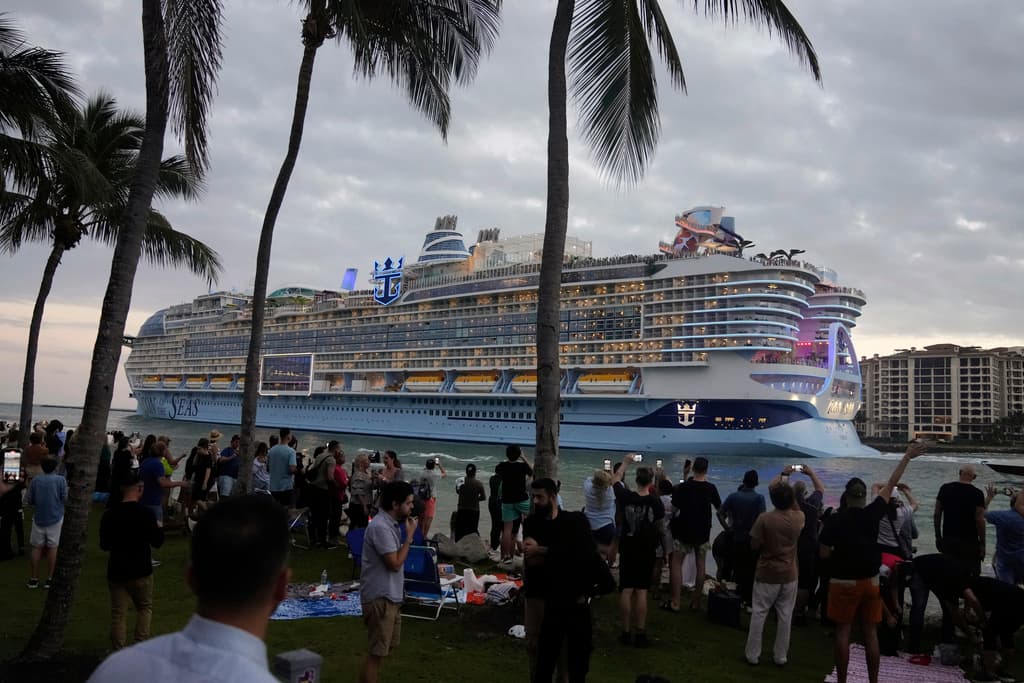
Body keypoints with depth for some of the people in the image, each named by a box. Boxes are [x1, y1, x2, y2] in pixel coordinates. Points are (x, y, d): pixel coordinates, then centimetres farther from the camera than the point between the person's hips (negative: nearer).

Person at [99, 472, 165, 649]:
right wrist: (159, 528, 12)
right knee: (145, 607, 16)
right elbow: (157, 542, -8)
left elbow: (104, 545, 7)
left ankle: (118, 650, 9)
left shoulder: (109, 515, -3)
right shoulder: (145, 514, -14)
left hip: (116, 571, 3)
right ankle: (140, 644, 10)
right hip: (140, 570, -3)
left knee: (118, 613, 8)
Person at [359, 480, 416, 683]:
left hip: (390, 596, 10)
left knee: (386, 646, 19)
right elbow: (395, 563, -21)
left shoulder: (391, 523, 9)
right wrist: (410, 535, -15)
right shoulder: (380, 527, -22)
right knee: (377, 651, -4)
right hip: (380, 598, -10)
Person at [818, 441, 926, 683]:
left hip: (843, 583, -3)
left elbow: (824, 554, -10)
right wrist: (908, 456, 10)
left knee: (842, 633, 3)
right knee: (870, 634, 9)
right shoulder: (872, 514, -6)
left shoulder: (834, 520, -12)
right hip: (870, 581, 3)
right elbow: (891, 484, 2)